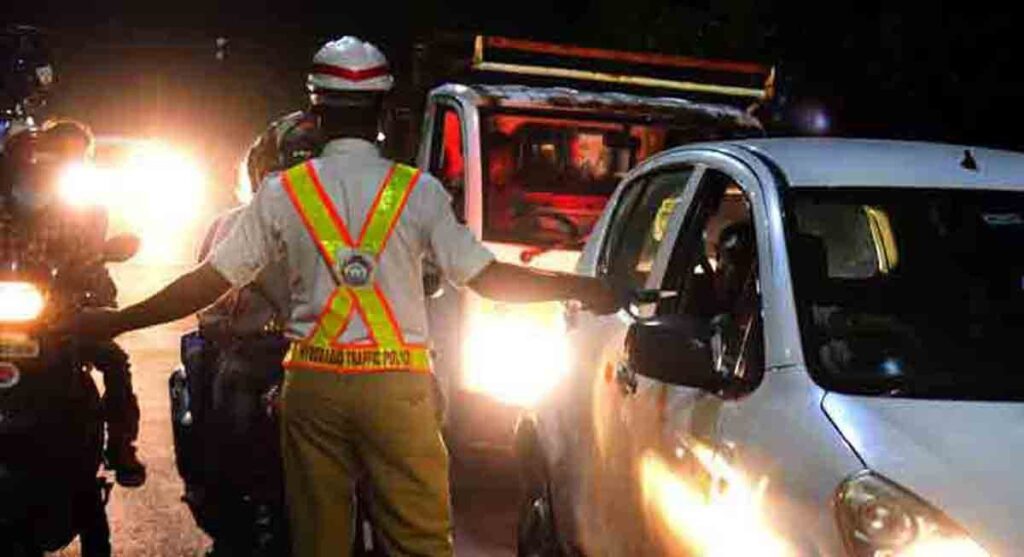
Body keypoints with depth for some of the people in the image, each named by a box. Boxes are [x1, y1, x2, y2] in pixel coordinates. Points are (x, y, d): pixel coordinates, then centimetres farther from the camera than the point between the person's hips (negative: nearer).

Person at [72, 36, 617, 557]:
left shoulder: (281, 192, 2)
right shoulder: (419, 190, -1)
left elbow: (209, 281, 2)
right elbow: (486, 277, -1)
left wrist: (116, 321, 15)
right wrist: (582, 288, 13)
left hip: (314, 382, 2)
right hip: (397, 385, -1)